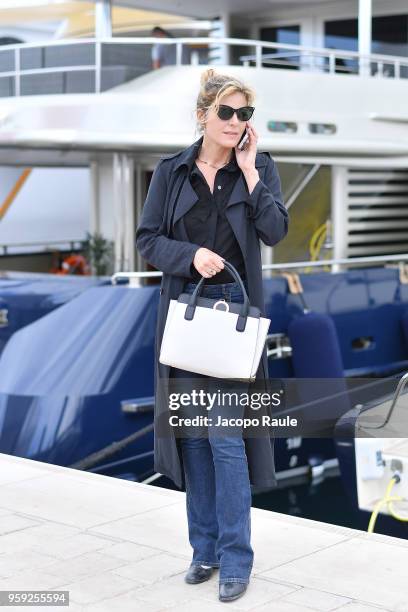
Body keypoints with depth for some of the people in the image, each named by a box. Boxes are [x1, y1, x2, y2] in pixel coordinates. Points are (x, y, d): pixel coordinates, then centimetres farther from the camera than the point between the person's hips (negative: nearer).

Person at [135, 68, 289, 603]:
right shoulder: (171, 171, 4)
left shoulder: (259, 166, 1)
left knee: (226, 434, -8)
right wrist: (191, 254, -16)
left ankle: (236, 559, 3)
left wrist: (247, 169, -12)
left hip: (235, 308, -3)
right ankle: (205, 548, 21)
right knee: (192, 432, 8)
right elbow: (147, 239, 1)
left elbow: (276, 230, -12)